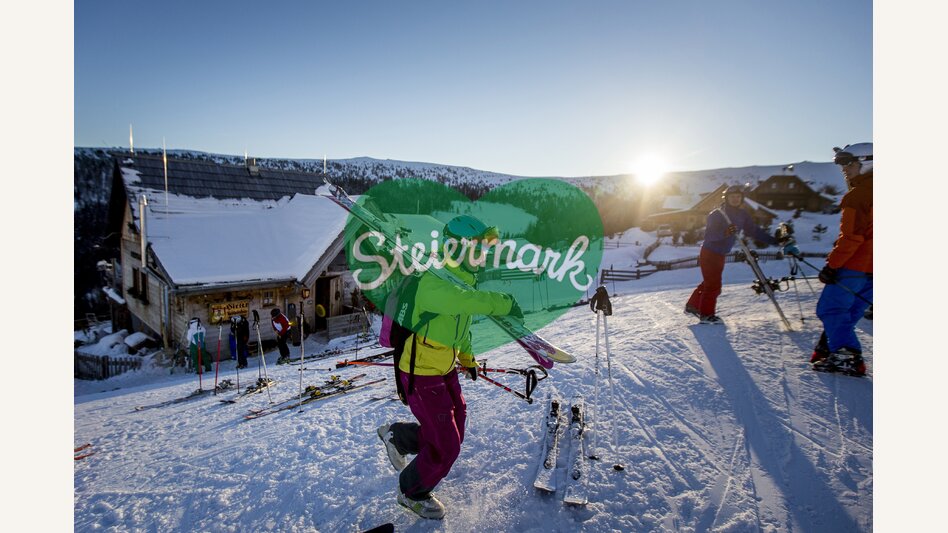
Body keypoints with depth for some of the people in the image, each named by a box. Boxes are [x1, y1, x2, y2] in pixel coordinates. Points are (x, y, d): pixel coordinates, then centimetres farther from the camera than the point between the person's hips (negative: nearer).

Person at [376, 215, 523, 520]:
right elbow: (462, 301, -48)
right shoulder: (433, 283, -26)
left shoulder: (464, 279, 4)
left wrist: (467, 358, 18)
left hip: (446, 370, 9)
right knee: (445, 446, 0)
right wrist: (503, 304, -42)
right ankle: (413, 493, 28)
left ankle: (396, 436, 38)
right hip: (421, 373, -9)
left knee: (454, 435, 16)